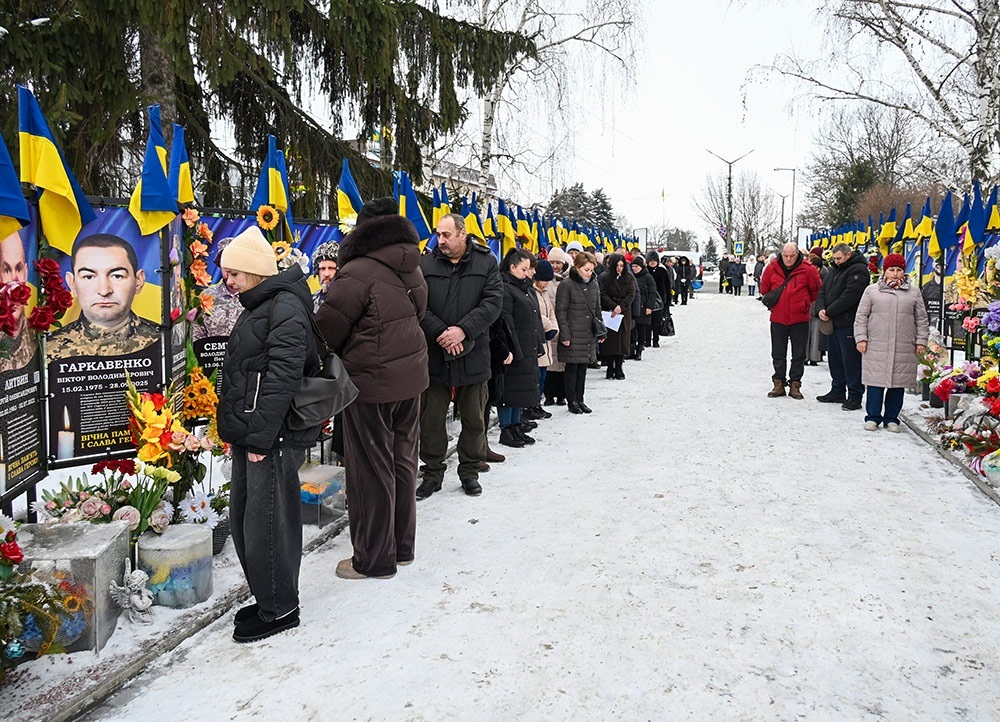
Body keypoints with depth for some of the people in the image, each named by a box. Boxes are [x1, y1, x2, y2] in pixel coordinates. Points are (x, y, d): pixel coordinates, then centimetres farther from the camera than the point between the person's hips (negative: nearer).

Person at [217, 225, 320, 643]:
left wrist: (261, 436, -22)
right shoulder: (257, 306, 18)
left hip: (273, 439, -10)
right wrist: (238, 431, 18)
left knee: (266, 523, -2)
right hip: (250, 436, 10)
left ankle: (280, 609, 14)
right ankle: (266, 598, 31)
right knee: (243, 520, 16)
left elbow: (282, 377, -22)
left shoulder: (286, 306, -15)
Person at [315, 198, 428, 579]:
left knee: (372, 472, 3)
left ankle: (374, 559, 15)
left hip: (371, 383, -8)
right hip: (410, 378, 8)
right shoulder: (413, 270, 8)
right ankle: (402, 546, 30)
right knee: (402, 462, 17)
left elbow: (326, 329, -15)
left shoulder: (358, 273, -17)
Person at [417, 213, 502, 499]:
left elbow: (493, 301, -7)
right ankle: (432, 473, 23)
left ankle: (470, 471, 28)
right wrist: (440, 333, -18)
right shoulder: (425, 264, 1)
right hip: (434, 355, 0)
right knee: (431, 420, 8)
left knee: (474, 420, 11)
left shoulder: (486, 262, 1)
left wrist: (463, 330, -18)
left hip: (473, 355, 0)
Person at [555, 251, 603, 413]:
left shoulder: (594, 285, 11)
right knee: (572, 368, 1)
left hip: (589, 334, 6)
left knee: (583, 368, 12)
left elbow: (597, 310, 19)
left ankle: (580, 399, 21)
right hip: (573, 334, -6)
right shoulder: (566, 285, -10)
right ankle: (571, 402, 11)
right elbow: (560, 311, -11)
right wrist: (564, 334, -15)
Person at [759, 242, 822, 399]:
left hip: (800, 319, -1)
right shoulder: (772, 268, -4)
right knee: (778, 354, 9)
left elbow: (816, 290, 5)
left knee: (799, 355, 6)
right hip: (777, 319, 2)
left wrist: (805, 304, 7)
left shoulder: (807, 269, -8)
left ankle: (795, 385, 16)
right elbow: (764, 289, 12)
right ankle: (779, 383, 18)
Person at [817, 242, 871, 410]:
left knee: (851, 361, -5)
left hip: (848, 324, -9)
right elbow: (824, 291, 15)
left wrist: (829, 312, -16)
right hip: (833, 323, 9)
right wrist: (822, 309, -3)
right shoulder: (835, 269, 17)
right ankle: (837, 392, 27)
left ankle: (854, 396, 1)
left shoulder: (858, 270, -12)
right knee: (835, 359, 16)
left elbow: (849, 297, -21)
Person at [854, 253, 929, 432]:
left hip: (904, 349, 2)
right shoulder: (872, 291, 7)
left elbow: (922, 319, 13)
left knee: (898, 384, 5)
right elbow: (861, 316, 6)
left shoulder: (914, 293, 12)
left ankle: (891, 418, 17)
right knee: (876, 382, 0)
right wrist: (861, 338, -2)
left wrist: (921, 341, 7)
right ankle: (872, 417, 11)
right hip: (876, 347, -2)